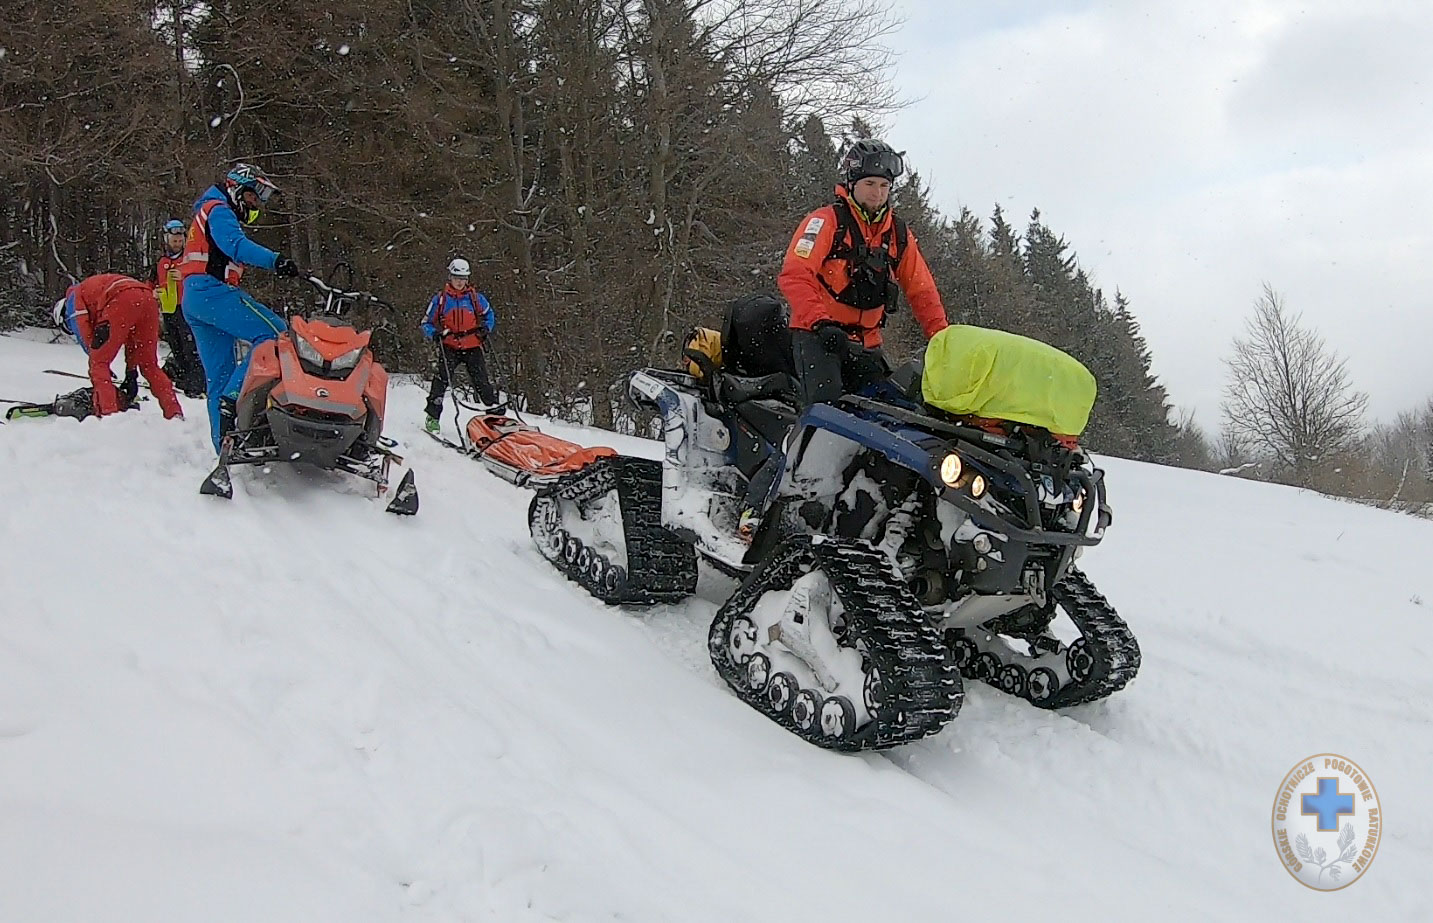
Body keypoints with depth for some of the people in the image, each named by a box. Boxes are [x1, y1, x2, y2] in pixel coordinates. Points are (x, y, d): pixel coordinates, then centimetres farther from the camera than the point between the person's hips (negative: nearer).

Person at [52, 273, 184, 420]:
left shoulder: (72, 297, 26)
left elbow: (85, 335, 9)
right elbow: (131, 335, 37)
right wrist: (131, 372, 35)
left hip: (122, 301, -7)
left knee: (99, 362, 2)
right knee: (149, 365, 17)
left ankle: (109, 414, -11)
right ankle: (175, 414, 11)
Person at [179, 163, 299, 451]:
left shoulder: (213, 212, 33)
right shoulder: (219, 210, -1)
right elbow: (235, 245, -21)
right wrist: (275, 261, -35)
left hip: (192, 300, 11)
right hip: (211, 290, -11)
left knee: (219, 373, 7)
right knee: (272, 332, -20)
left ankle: (225, 445, 4)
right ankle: (233, 398, -26)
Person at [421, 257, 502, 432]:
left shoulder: (476, 297, 6)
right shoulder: (440, 299, 3)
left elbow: (489, 315, 21)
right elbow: (426, 323, 10)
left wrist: (485, 329, 2)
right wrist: (435, 333, -10)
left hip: (473, 347, 1)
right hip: (449, 347, -1)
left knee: (481, 380, -2)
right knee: (442, 379, -15)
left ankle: (495, 409, 7)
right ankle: (432, 416, -10)